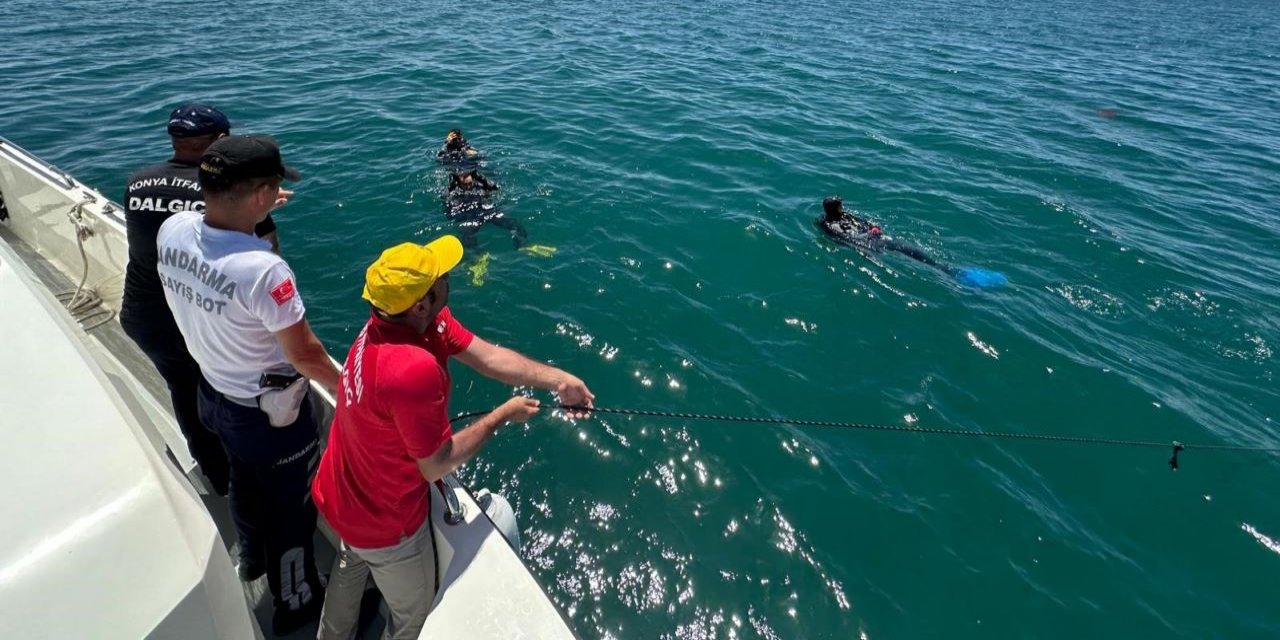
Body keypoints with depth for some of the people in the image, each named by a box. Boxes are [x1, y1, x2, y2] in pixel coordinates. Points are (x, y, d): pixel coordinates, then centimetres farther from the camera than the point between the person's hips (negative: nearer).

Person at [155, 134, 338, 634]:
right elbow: (305, 354, -25)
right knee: (291, 504, 17)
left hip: (214, 393, 7)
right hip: (271, 414, -7)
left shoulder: (171, 230, -15)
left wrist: (250, 214, 17)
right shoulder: (264, 270, -36)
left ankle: (252, 558, 60)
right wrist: (345, 388, -8)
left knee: (244, 480, 32)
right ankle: (295, 602, 40)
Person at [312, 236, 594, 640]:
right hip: (383, 523, -8)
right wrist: (503, 416, -17)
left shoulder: (411, 318, -14)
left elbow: (487, 355, -12)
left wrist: (557, 380, -19)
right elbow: (436, 466, -28)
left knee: (351, 570, 37)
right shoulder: (414, 369, -41)